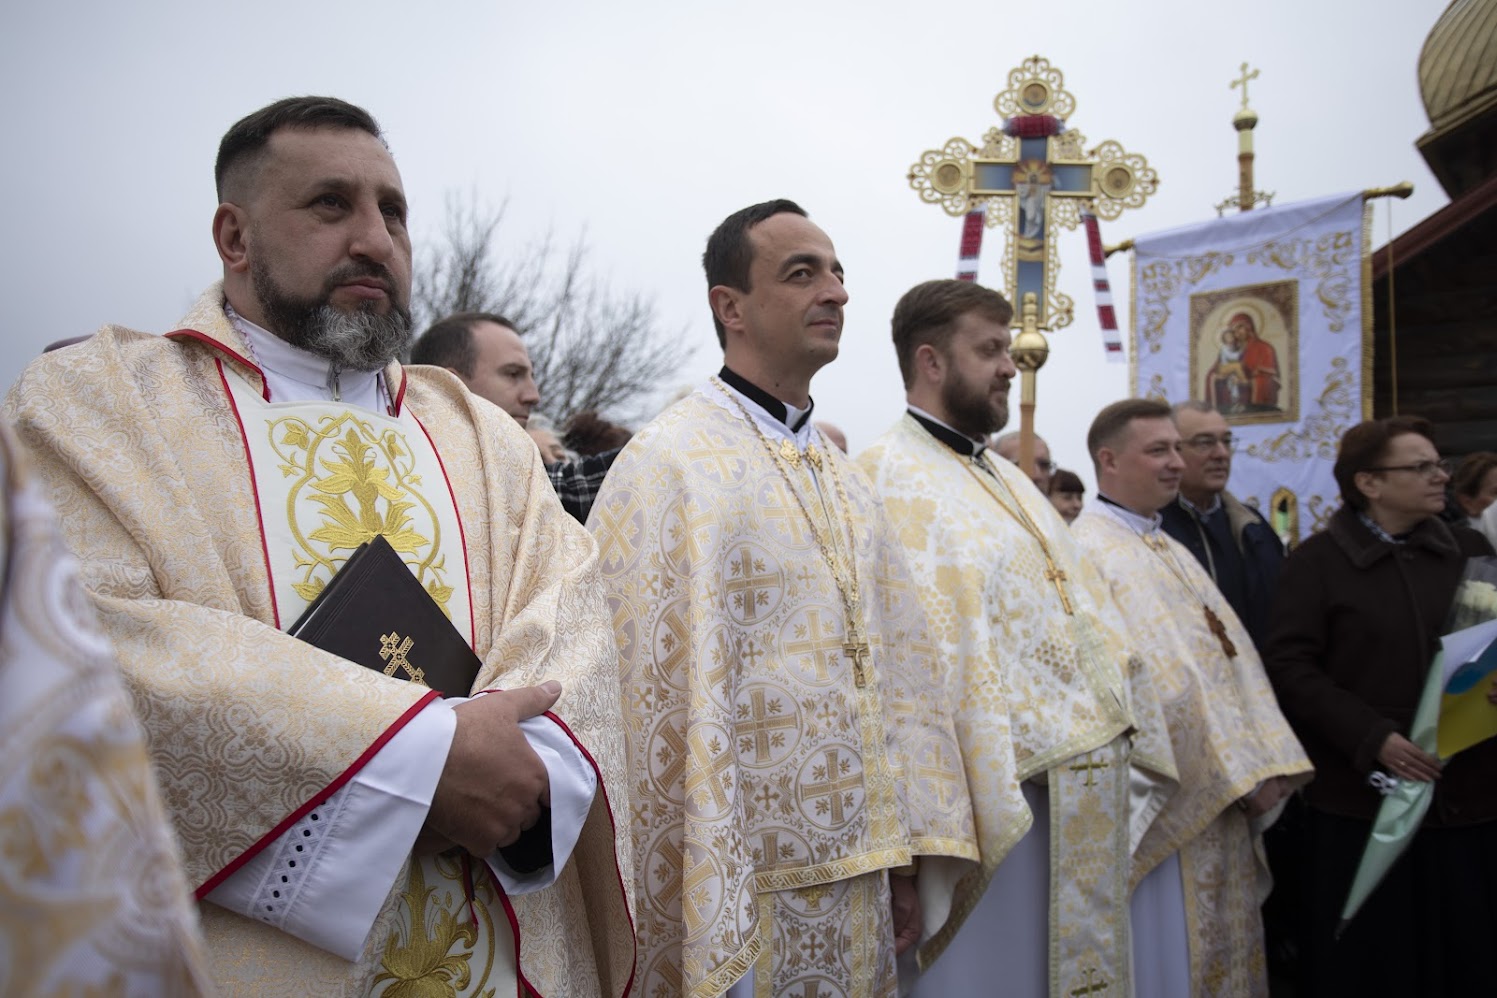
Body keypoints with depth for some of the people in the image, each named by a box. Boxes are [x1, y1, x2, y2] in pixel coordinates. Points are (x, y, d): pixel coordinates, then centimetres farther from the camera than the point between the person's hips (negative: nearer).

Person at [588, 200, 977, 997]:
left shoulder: (844, 480, 10)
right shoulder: (670, 464, -13)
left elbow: (895, 663, 9)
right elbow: (654, 693, -17)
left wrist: (908, 853, 6)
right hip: (749, 884, -7)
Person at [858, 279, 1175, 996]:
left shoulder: (1009, 482, 18)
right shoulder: (890, 480, -12)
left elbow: (1087, 620, 18)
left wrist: (1138, 742, 12)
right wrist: (987, 798, -24)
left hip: (1079, 799, 9)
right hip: (1002, 798, -9)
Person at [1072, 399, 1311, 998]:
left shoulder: (1171, 551, 14)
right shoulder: (1089, 553, -15)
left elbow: (1232, 656, 9)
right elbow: (1157, 683, -20)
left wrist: (1265, 764, -4)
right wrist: (1238, 772, -15)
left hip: (1220, 799, 9)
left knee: (1221, 948, 17)